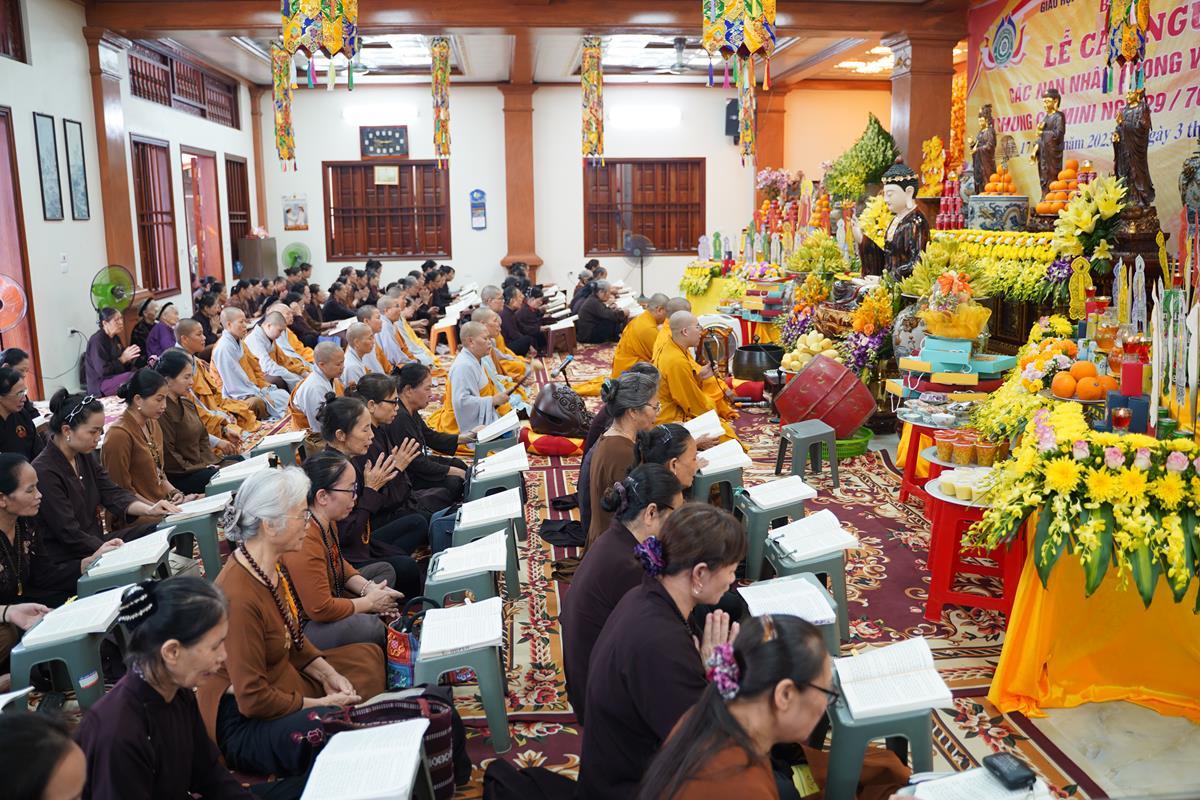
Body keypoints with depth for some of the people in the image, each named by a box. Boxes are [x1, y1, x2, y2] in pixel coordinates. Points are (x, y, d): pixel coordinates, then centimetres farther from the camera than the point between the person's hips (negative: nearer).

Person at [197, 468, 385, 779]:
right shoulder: (239, 596, -30)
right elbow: (253, 699, -26)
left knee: (368, 656, 17)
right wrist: (320, 704, -16)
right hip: (244, 723, -11)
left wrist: (326, 674, 1)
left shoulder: (270, 568, -2)